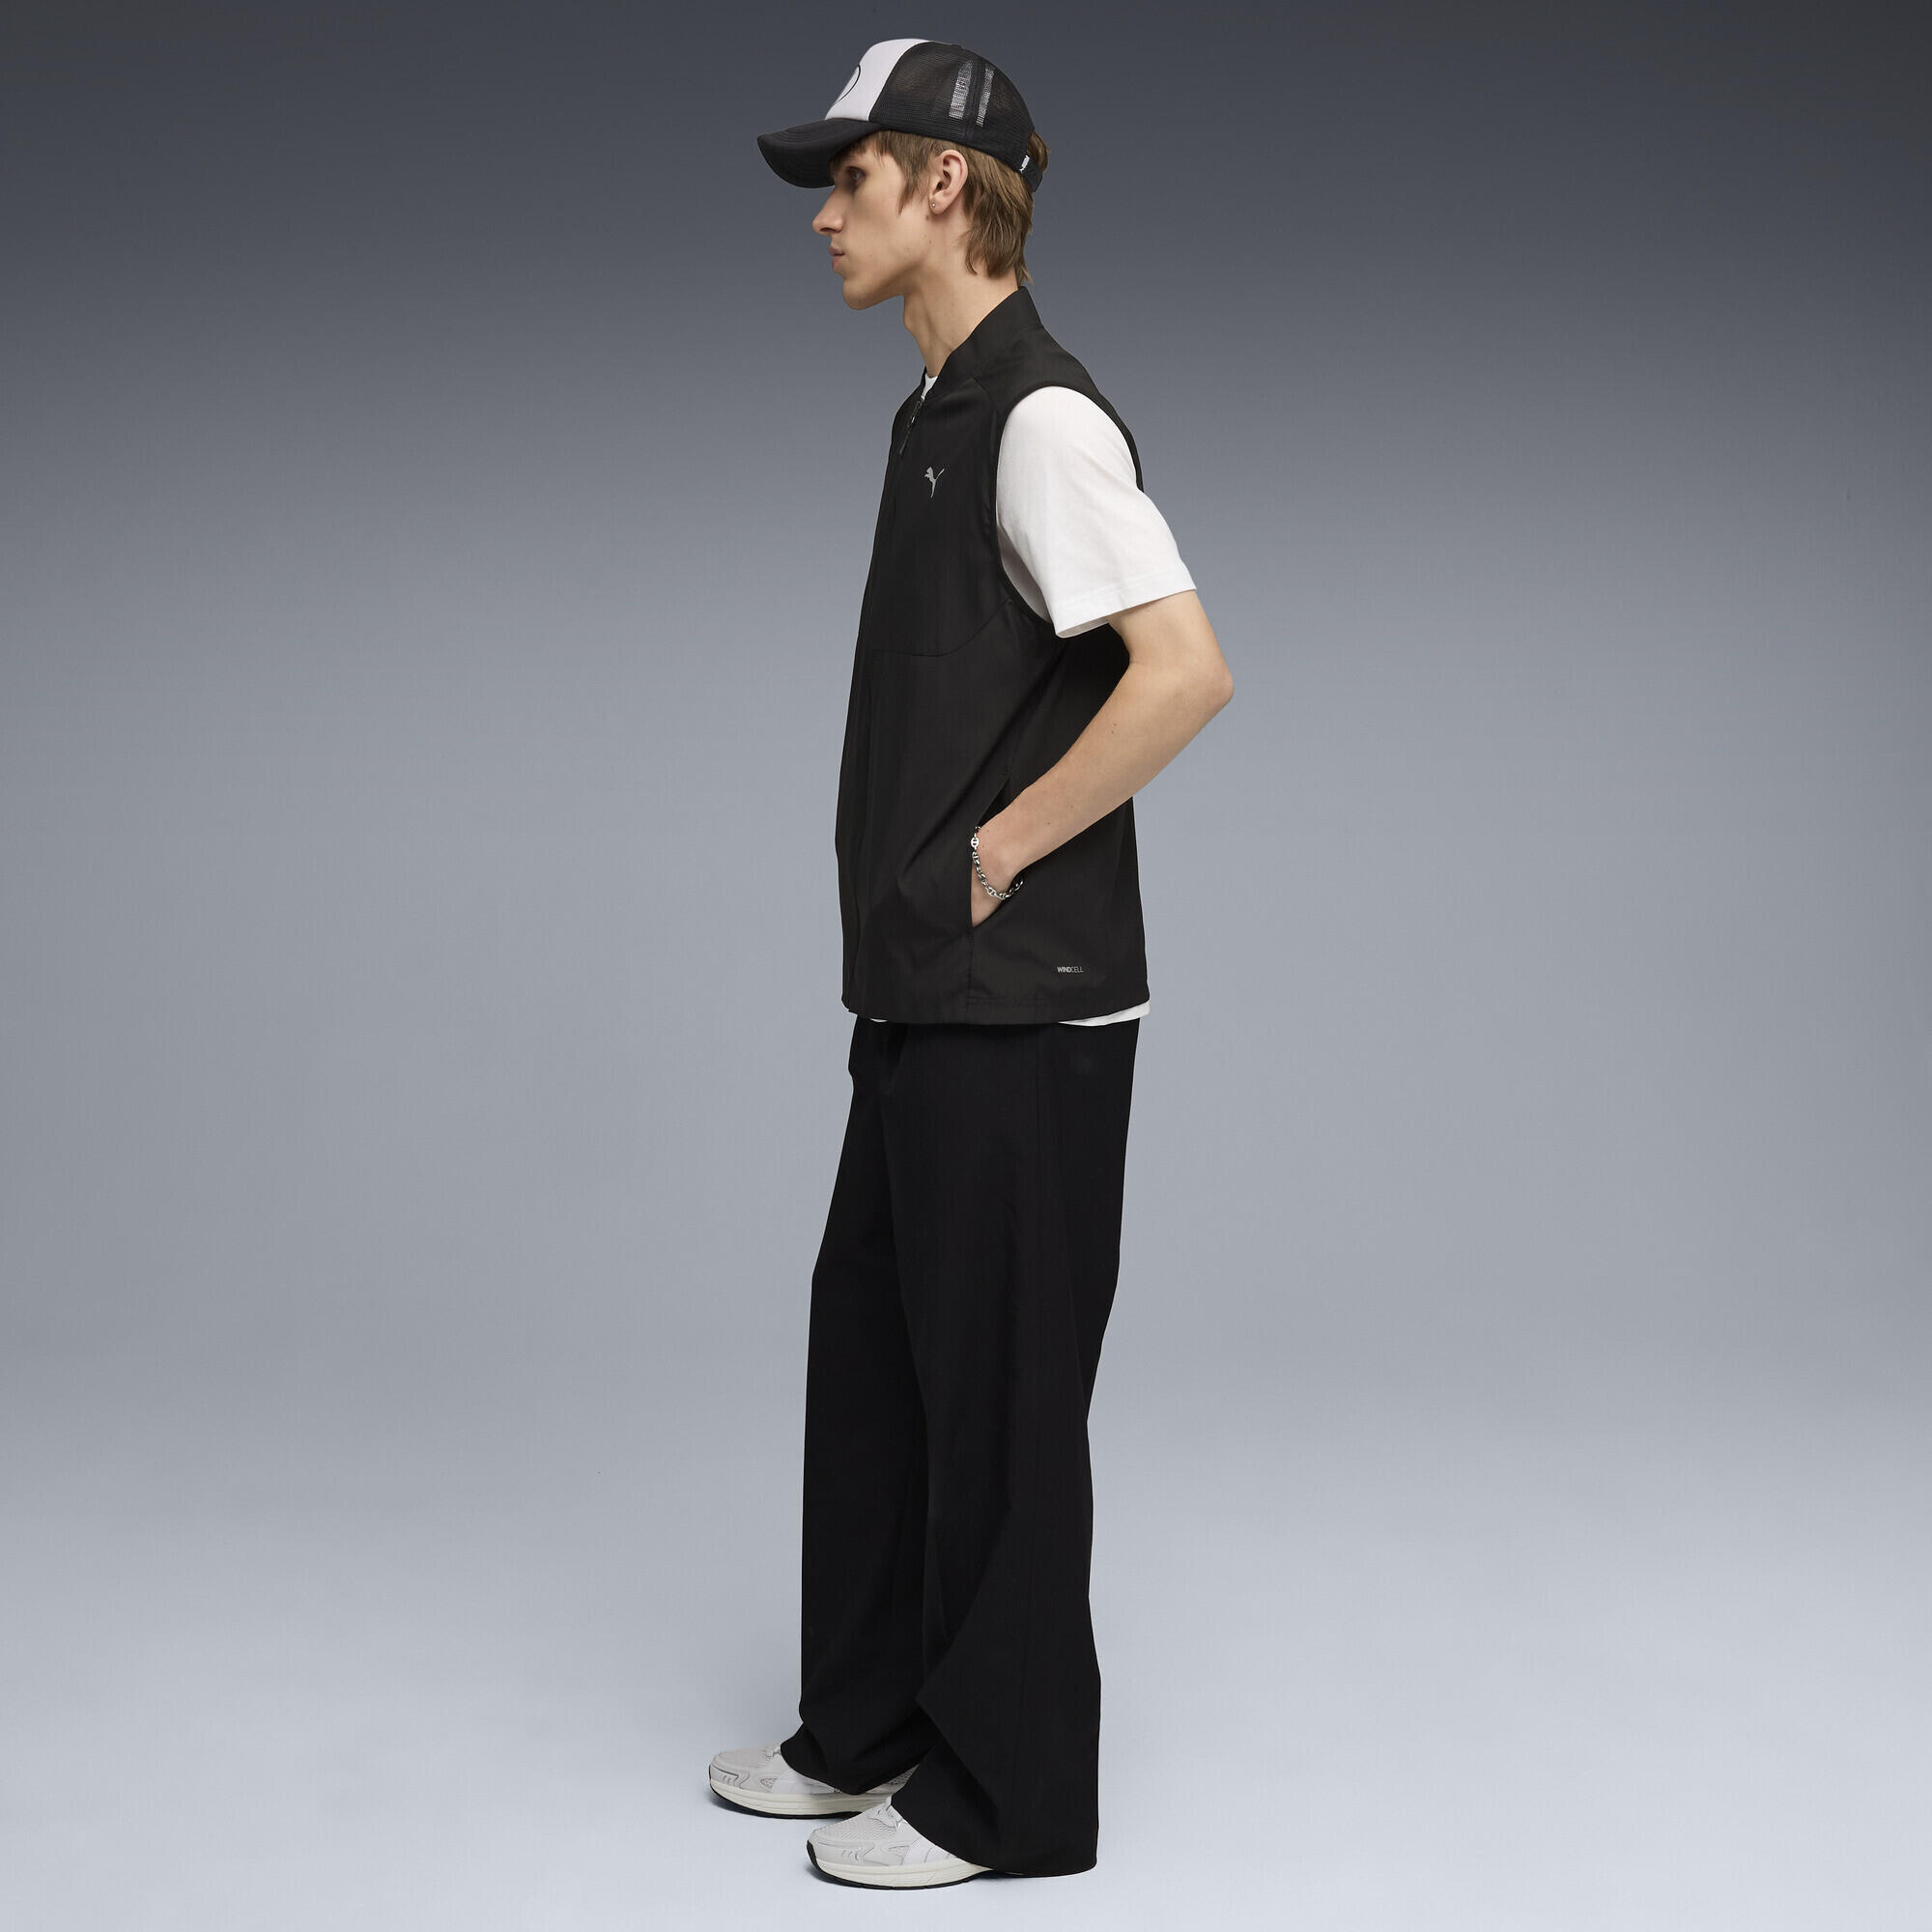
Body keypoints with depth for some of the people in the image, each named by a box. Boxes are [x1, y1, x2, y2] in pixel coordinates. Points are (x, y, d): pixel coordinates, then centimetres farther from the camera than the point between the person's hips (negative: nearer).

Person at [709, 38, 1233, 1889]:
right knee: (871, 1354, 17)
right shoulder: (937, 410, 15)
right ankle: (869, 1724, 33)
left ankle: (1008, 1789, 18)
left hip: (1020, 1010, -10)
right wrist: (912, 878, 14)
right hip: (926, 995, 10)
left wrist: (1000, 851, -17)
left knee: (999, 1391, 1)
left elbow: (1184, 669, -24)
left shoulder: (1041, 416, -15)